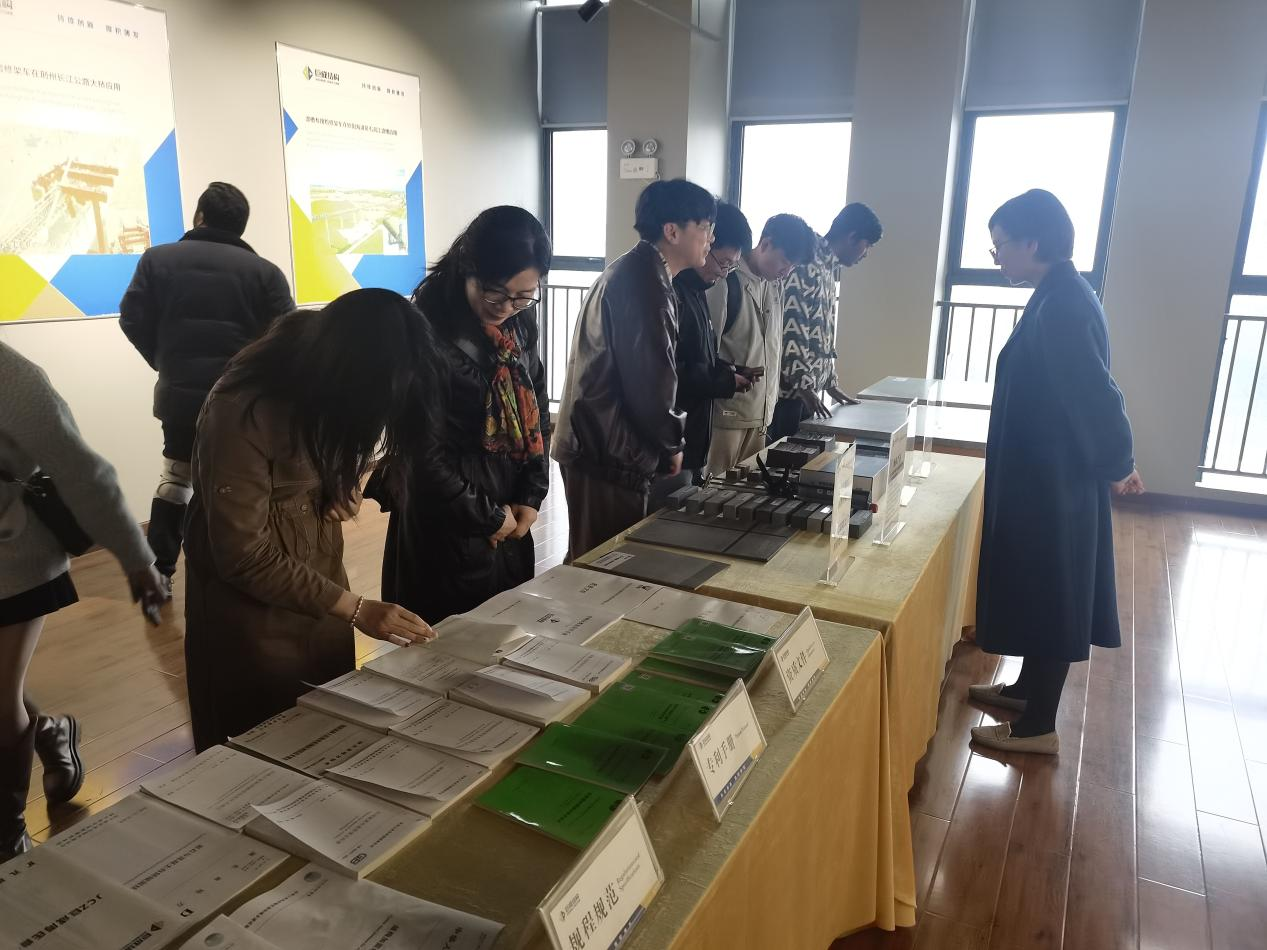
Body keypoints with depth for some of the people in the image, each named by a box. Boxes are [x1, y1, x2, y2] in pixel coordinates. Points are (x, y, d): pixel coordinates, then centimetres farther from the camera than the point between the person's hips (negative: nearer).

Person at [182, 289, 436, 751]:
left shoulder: (331, 386, -10)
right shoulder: (242, 413, -29)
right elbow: (244, 555, -26)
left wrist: (350, 481, -10)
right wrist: (356, 609, -26)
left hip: (318, 569, 6)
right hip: (251, 602, -6)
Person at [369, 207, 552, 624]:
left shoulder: (519, 324, 1)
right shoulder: (428, 335, -21)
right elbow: (424, 454, -20)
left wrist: (532, 495, 0)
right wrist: (487, 517, -10)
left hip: (509, 523, 7)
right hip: (448, 531, -7)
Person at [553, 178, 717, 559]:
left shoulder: (633, 272, 17)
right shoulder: (646, 282, -17)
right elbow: (650, 382, -20)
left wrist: (662, 443, 14)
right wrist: (671, 446, -4)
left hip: (596, 443, 10)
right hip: (609, 452, -10)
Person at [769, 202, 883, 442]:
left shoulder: (829, 267, 15)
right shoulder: (807, 263, -15)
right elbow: (792, 328, -21)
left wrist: (831, 382, 21)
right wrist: (804, 385, -21)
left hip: (809, 385, 9)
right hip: (790, 386, -9)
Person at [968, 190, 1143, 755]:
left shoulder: (1060, 307, -23)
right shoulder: (1060, 296, 9)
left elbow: (1094, 392, -24)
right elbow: (1088, 392, 14)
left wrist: (1117, 465, -10)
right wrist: (1112, 463, 19)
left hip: (1051, 482, -10)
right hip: (1050, 476, 10)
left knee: (1047, 595, 2)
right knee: (1042, 592, 20)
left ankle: (1038, 727, 17)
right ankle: (1028, 689, 37)